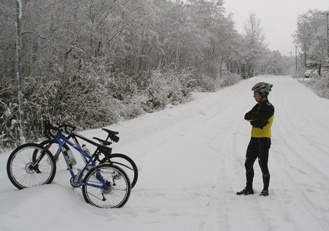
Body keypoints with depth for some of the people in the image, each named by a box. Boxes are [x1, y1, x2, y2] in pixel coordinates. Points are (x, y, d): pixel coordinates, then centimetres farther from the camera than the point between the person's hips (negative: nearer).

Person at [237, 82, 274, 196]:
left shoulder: (269, 107, -13)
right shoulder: (258, 106, 14)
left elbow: (259, 123, -22)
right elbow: (246, 116, 4)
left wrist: (252, 119, -5)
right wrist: (255, 117, -13)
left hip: (264, 139, -9)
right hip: (254, 139, 9)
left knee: (263, 166, -1)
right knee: (248, 164, 10)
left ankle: (265, 190, 13)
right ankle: (249, 188, 20)